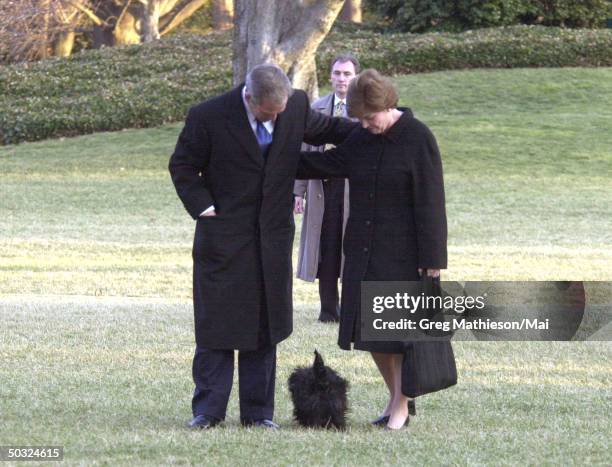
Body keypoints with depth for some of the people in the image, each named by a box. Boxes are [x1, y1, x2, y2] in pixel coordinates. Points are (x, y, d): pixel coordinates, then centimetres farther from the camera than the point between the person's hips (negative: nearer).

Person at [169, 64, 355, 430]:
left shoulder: (297, 106, -2)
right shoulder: (208, 117, -13)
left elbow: (324, 129, 18)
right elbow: (183, 167, -1)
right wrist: (202, 206, -12)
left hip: (273, 239, 3)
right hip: (224, 237, -3)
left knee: (265, 327, 7)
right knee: (216, 324, 1)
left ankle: (258, 412, 13)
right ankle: (208, 410, 7)